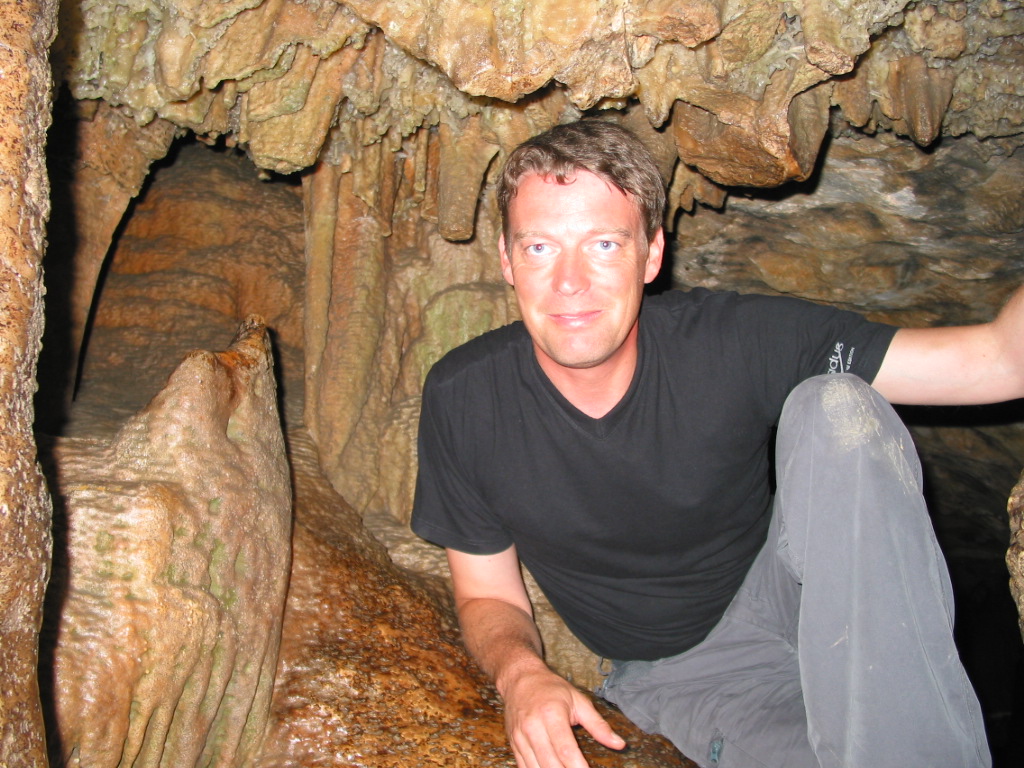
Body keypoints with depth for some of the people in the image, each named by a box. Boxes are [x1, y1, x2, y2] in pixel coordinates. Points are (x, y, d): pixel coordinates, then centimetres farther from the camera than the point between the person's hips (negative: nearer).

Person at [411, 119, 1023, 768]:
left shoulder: (735, 342, -21)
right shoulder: (461, 399, -16)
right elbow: (489, 597, -4)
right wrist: (520, 672, -25)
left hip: (783, 594, 2)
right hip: (676, 673, -2)